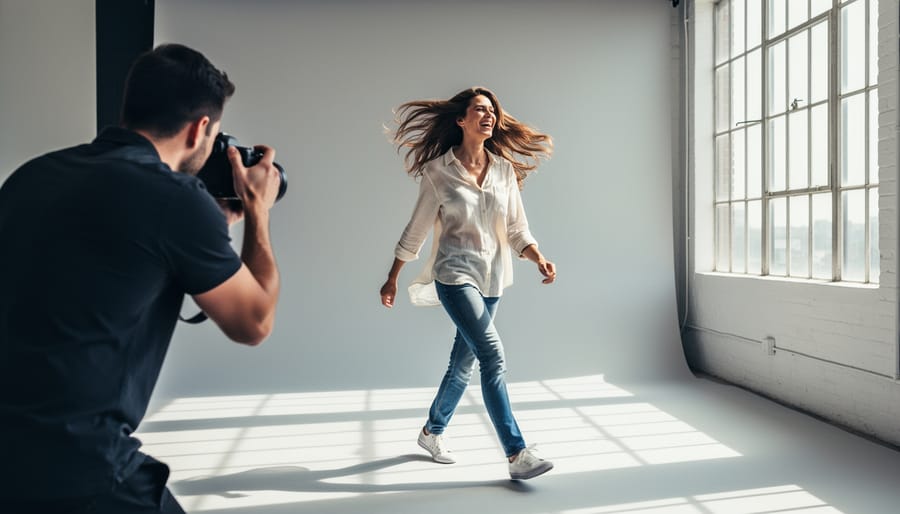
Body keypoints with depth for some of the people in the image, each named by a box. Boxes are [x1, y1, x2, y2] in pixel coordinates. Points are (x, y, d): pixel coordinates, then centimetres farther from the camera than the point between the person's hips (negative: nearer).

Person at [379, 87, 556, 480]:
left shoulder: (504, 169, 6)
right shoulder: (438, 171, -5)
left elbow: (517, 228, 7)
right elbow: (415, 231, 2)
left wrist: (539, 259, -11)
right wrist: (392, 280, 6)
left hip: (492, 278, 5)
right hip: (455, 275, -5)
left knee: (463, 362, 13)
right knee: (492, 356, -17)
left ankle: (432, 431, 35)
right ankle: (518, 455, -12)